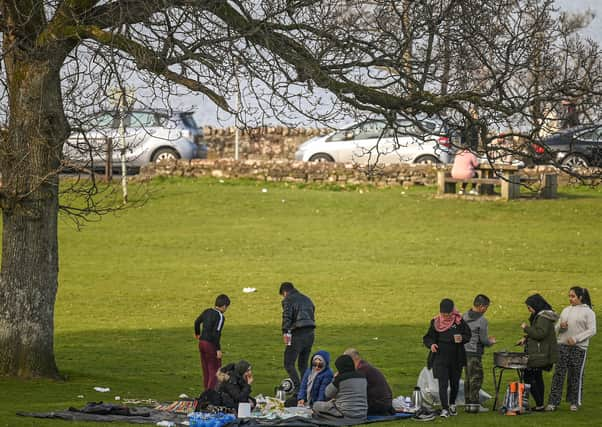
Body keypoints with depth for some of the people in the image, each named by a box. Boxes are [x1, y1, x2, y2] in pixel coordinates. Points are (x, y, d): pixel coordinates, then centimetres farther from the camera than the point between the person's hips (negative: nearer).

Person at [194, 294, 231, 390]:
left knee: (206, 369, 17)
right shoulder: (220, 316, -16)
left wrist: (197, 333, 42)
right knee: (215, 370, 0)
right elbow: (216, 333, -22)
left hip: (202, 342, 8)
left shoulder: (207, 312, 7)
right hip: (211, 344, -8)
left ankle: (207, 391, 24)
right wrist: (218, 349, -18)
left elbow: (197, 322, 22)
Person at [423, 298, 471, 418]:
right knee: (443, 383, -11)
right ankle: (444, 409, -12)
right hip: (440, 357, -1)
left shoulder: (459, 321, -2)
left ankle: (452, 404, 36)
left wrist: (461, 338, -19)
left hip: (456, 358, 1)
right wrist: (431, 344, -18)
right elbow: (428, 337, 3)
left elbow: (468, 335, 3)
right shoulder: (435, 322, -1)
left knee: (455, 383, 13)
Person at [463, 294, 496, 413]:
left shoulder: (464, 317, 8)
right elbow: (484, 340, -16)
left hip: (464, 351, 8)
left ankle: (468, 403, 19)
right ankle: (475, 404, 0)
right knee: (476, 378, -1)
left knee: (468, 378, 15)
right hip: (474, 353, -8)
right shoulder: (482, 320, -15)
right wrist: (491, 342, 8)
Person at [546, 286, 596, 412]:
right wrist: (561, 326, -6)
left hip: (579, 347, -4)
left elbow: (592, 330, -8)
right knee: (558, 374, 0)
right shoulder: (566, 310, 15)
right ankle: (553, 402, 1)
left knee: (576, 376, 3)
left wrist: (576, 338, -16)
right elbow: (557, 328, 19)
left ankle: (574, 402, 15)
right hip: (562, 346, 4)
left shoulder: (588, 312, -1)